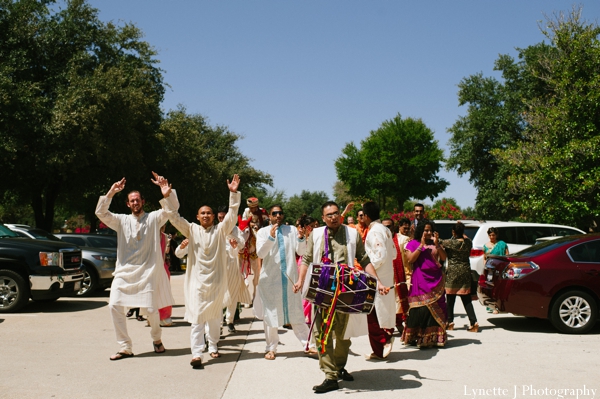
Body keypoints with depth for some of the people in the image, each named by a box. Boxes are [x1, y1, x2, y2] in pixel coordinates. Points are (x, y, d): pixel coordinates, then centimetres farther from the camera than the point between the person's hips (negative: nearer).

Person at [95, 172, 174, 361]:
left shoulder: (153, 218, 5)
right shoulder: (122, 220, 10)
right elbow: (101, 213, -3)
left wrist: (167, 194, -30)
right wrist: (110, 193, -17)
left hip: (147, 272, -2)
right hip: (124, 272, 3)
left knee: (149, 309, -7)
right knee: (115, 305, -10)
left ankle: (157, 339, 23)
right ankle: (125, 347, 2)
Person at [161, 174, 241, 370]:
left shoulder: (220, 230, 4)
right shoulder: (191, 230, 5)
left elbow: (232, 215, -8)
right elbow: (173, 215, -1)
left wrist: (233, 194, -19)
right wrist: (166, 195, -12)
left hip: (216, 280, 1)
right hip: (196, 280, -1)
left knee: (214, 317, 14)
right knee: (197, 317, -8)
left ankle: (213, 347, 32)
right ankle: (196, 354, -11)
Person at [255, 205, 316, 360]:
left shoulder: (292, 230, 7)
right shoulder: (263, 232, 2)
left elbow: (301, 252, 3)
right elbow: (260, 253, -11)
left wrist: (301, 238, -15)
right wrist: (270, 237, -24)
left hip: (290, 277, 1)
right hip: (270, 278, -1)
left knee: (296, 312, 6)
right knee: (270, 312, 5)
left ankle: (308, 344, 10)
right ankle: (271, 348, 13)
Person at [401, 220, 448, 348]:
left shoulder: (435, 243, 15)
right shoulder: (413, 243, 4)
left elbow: (444, 258, 3)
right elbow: (410, 259, -10)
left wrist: (437, 244, -9)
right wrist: (421, 245, -13)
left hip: (436, 280, 4)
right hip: (420, 281, -4)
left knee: (435, 309, 1)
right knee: (420, 308, -9)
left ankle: (435, 337, 6)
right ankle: (415, 337, -4)